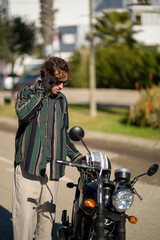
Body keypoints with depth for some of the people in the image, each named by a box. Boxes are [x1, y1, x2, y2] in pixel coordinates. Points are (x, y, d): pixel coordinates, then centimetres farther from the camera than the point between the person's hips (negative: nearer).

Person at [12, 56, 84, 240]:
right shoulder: (27, 93, 1)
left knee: (47, 213, 8)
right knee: (25, 213, -9)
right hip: (28, 163, -5)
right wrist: (43, 92, -18)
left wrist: (77, 157, 16)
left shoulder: (62, 100, 16)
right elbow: (22, 113, -22)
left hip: (52, 166, 5)